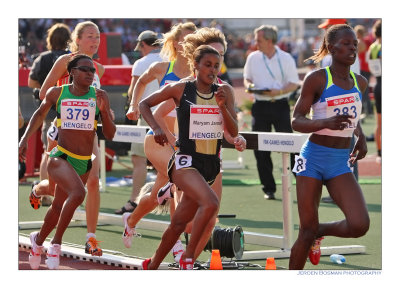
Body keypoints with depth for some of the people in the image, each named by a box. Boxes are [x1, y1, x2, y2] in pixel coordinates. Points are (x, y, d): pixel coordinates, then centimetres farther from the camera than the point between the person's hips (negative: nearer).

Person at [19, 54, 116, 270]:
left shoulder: (99, 97, -1)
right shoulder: (57, 93, -3)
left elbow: (110, 135, -2)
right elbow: (40, 114, 17)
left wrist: (103, 110, -18)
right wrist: (25, 138, 9)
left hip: (84, 163, 4)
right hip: (60, 158, -4)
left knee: (59, 206, 18)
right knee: (78, 193, -30)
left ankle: (39, 239, 45)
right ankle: (56, 242, -15)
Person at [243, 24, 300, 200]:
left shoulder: (286, 59, -2)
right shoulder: (253, 58, 7)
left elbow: (294, 83, -2)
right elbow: (247, 77, 18)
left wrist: (279, 91, -19)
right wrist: (248, 85, -5)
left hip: (280, 105, -3)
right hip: (260, 106, 3)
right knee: (260, 149, 0)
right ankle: (268, 189, 9)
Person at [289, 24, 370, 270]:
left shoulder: (360, 83, 8)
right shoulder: (317, 79, -8)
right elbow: (296, 121, -10)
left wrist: (361, 136, 9)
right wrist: (326, 123, -28)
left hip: (341, 163, 4)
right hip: (313, 159, -4)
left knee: (360, 225, -16)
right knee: (307, 231, -2)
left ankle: (320, 232, 16)